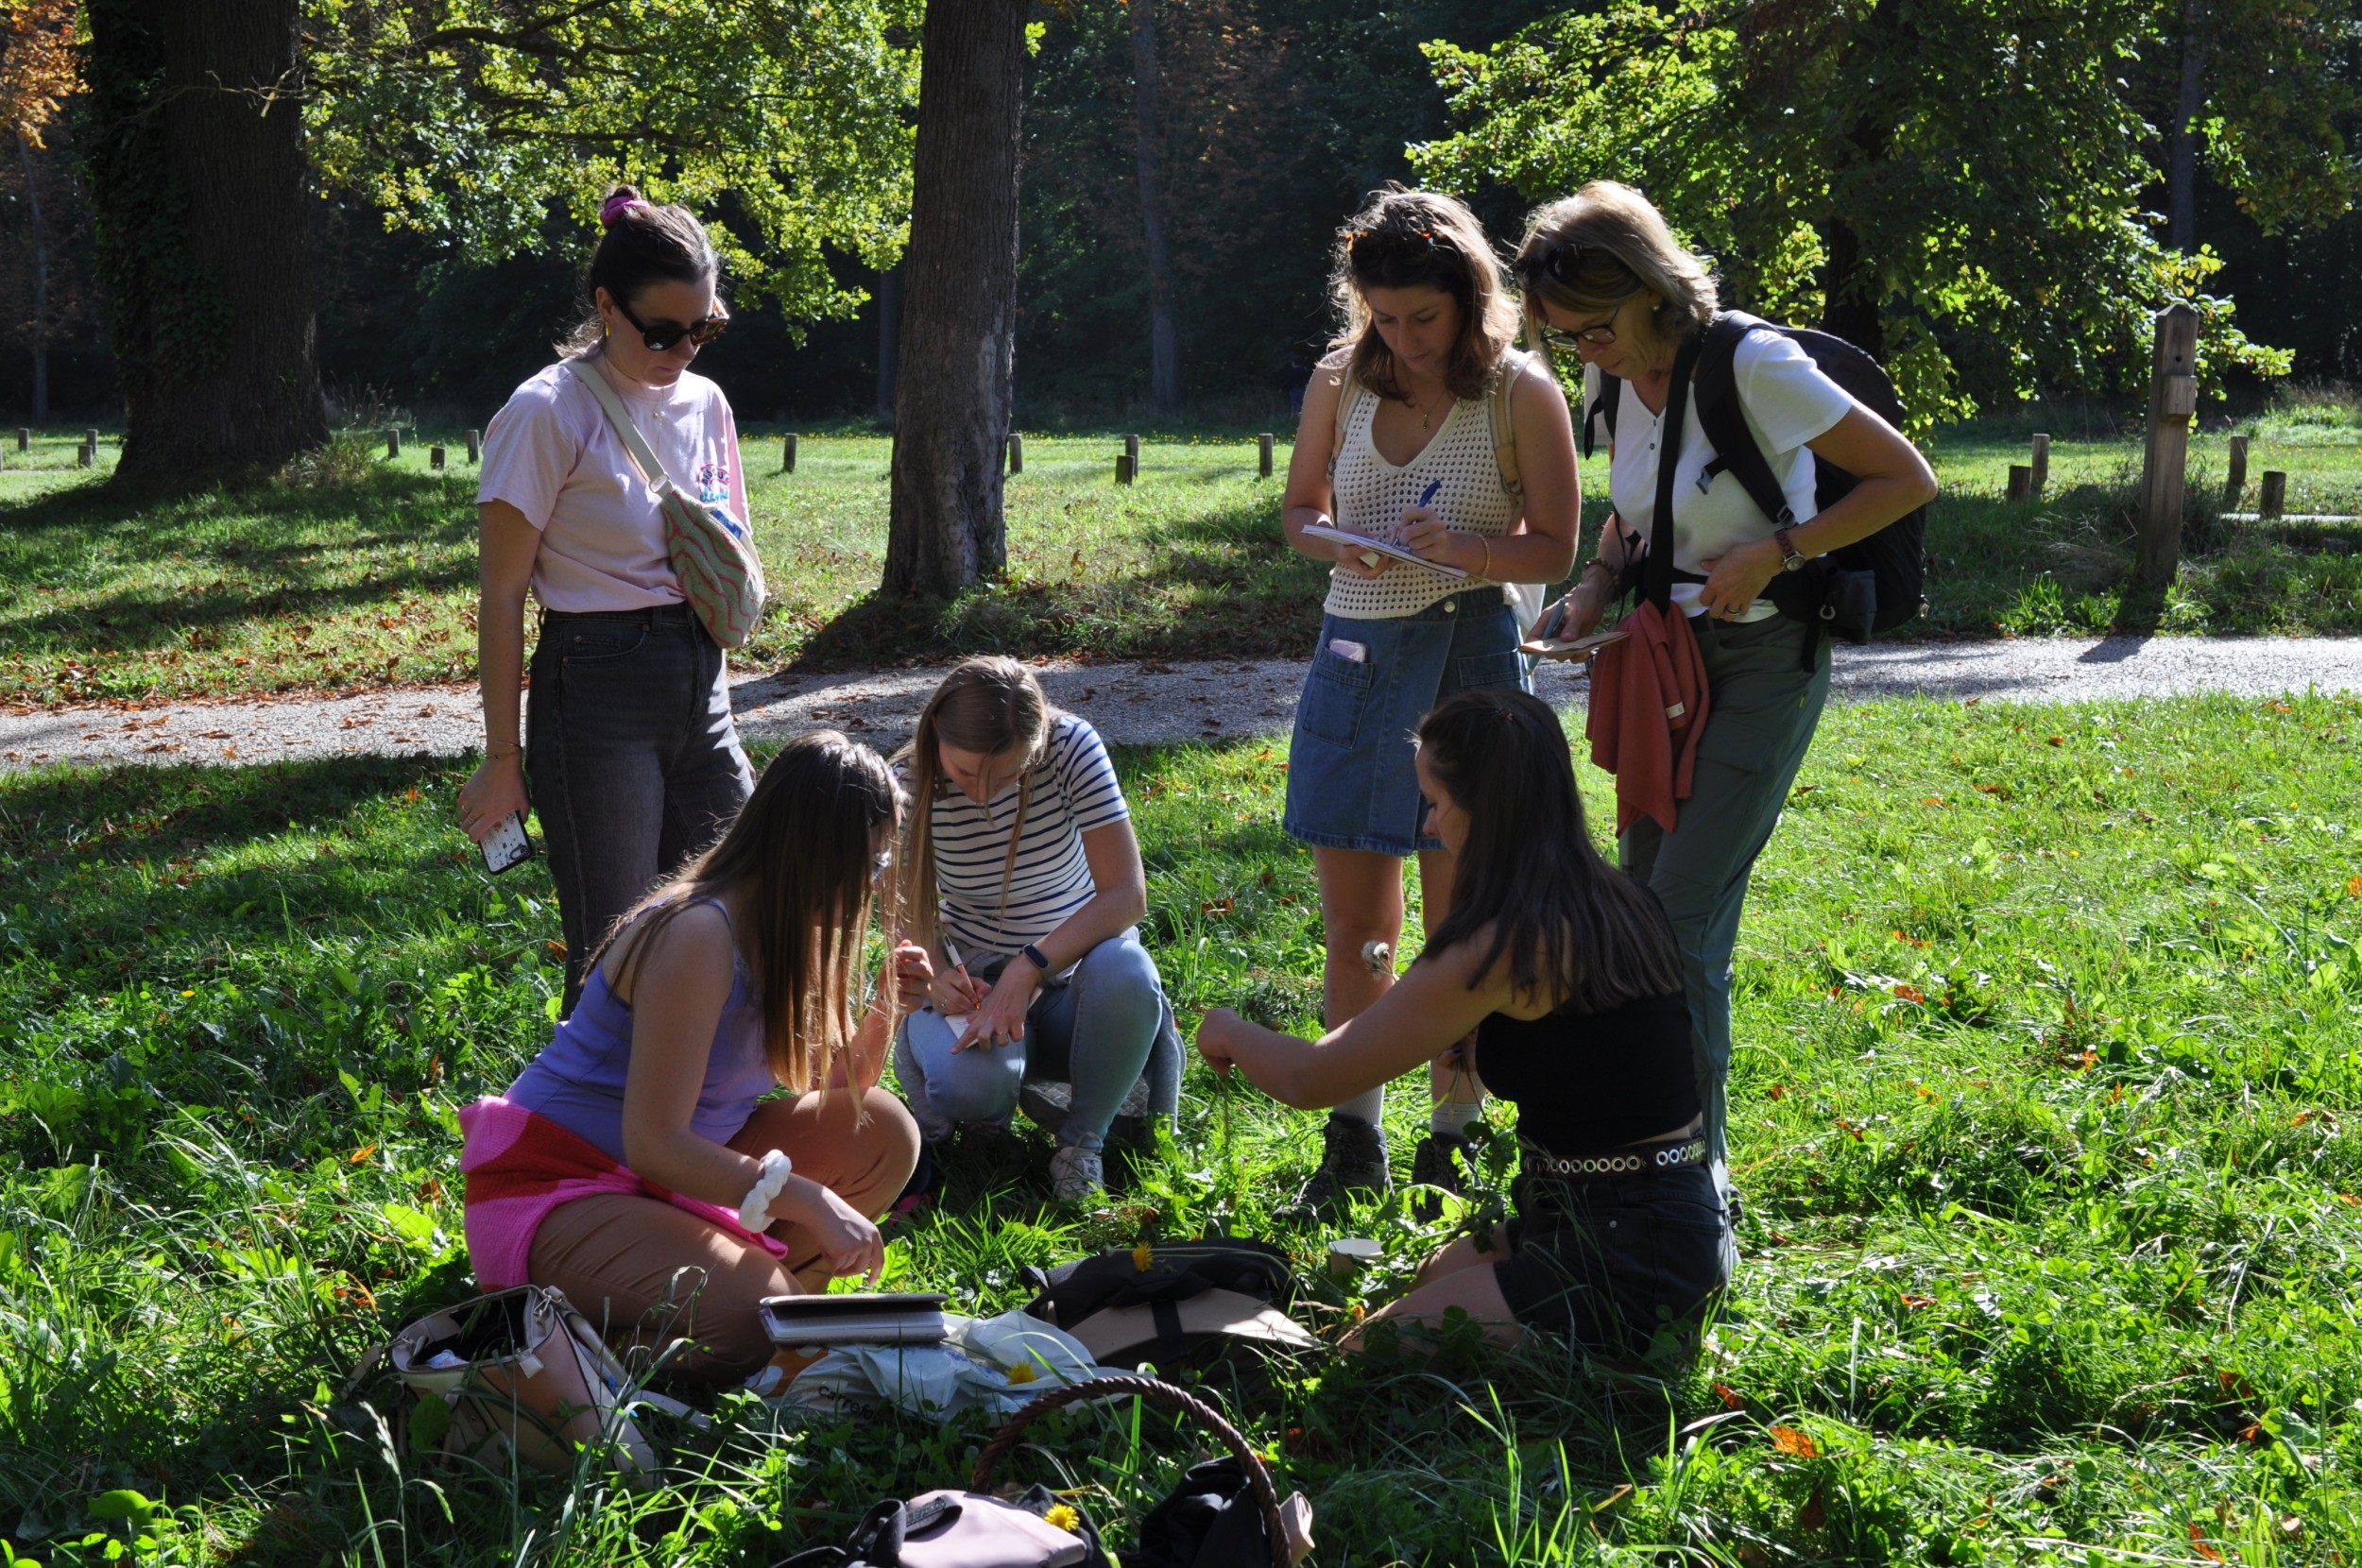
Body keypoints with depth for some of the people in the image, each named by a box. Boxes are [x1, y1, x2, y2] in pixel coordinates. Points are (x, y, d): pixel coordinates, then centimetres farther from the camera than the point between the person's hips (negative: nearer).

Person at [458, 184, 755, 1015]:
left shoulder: (704, 403, 9)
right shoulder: (548, 413, -10)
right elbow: (501, 595, -8)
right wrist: (502, 756, -9)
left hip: (698, 682, 7)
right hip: (598, 689, -6)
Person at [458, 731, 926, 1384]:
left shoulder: (786, 930, 5)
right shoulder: (699, 936, -24)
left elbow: (838, 1083, 12)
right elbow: (654, 1144, -27)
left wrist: (886, 1006, -6)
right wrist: (808, 1198, -29)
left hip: (668, 1178, 9)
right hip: (553, 1187, -9)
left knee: (882, 1133, 0)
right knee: (767, 1325, -29)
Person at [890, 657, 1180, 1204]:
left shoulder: (1071, 747, -18)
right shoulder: (909, 787, -14)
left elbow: (1127, 895, -22)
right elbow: (914, 911, 1)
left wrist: (1030, 969, -33)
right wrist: (936, 974, -21)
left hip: (1072, 970, 1)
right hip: (976, 988, 0)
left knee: (1125, 972, -37)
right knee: (973, 1082, -36)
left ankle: (1083, 1136, -9)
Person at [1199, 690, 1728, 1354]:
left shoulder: (1504, 946, -20)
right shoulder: (1616, 902, 5)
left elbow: (1311, 1080, -11)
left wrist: (1230, 1033, 9)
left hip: (1628, 1261, -9)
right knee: (1421, 1285, 22)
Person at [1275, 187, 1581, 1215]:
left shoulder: (1521, 394, -4)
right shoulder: (1340, 383, 7)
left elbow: (1553, 549, -2)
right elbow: (1298, 508, 15)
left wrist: (1462, 547, -21)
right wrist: (1334, 541, -8)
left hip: (1466, 654, -4)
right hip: (1354, 651, 4)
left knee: (1460, 922, 1)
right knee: (1352, 921, 6)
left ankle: (1452, 1145, 12)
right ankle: (1354, 1141, 16)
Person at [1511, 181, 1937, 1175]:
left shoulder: (1751, 367, -19)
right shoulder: (1613, 384, 2)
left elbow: (1908, 479, -13)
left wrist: (1774, 551, -20)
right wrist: (1595, 587, 1)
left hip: (1763, 660, -7)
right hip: (1666, 655, 7)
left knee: (1681, 916, -12)